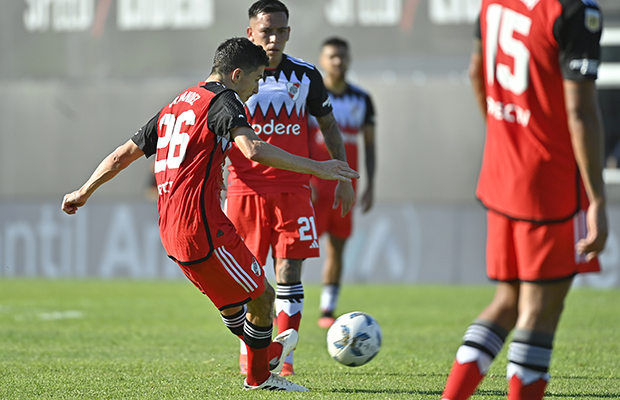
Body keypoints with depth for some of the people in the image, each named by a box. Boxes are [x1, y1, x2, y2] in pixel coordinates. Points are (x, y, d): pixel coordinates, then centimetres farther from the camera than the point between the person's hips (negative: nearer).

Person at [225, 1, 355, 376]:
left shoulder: (305, 75, 4)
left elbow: (329, 126, 16)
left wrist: (344, 178, 12)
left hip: (293, 188, 1)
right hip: (245, 187, -1)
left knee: (289, 272, -5)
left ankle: (285, 355, 0)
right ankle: (248, 353, 17)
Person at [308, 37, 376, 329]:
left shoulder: (362, 100, 10)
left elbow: (369, 144, 14)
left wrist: (370, 185, 7)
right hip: (313, 184, -4)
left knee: (337, 248, 5)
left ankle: (327, 311, 12)